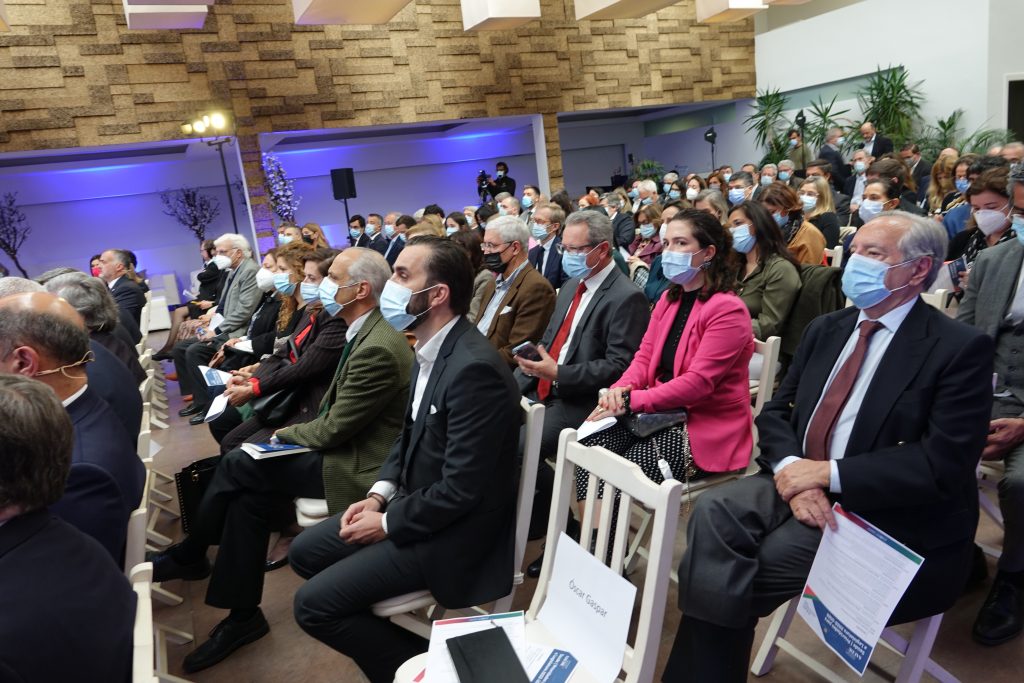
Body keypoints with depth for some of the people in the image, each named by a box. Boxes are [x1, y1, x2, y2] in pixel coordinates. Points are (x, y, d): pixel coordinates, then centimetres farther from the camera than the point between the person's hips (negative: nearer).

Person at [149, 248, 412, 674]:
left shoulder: (378, 349, -25)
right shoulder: (367, 334, 7)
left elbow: (333, 429, -20)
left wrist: (286, 434, -2)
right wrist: (296, 432, 1)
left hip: (355, 467, -9)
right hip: (347, 447, 9)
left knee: (238, 466, -10)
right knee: (249, 492, -1)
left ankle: (189, 555, 11)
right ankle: (242, 616, 10)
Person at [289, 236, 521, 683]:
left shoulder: (474, 368, -28)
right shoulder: (429, 350, 2)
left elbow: (461, 489, -26)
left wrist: (387, 524, -14)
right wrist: (380, 494, 2)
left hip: (450, 531, -9)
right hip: (412, 504, 9)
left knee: (314, 602, -8)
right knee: (305, 552, 15)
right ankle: (390, 640, 23)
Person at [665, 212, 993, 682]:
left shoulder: (960, 349, -7)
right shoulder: (826, 330, 12)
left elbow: (945, 464, -16)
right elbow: (775, 412, 9)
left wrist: (828, 473, -18)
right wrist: (790, 469, -13)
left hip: (882, 511, -5)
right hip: (799, 482, 5)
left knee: (758, 562, -23)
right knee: (713, 513, -21)